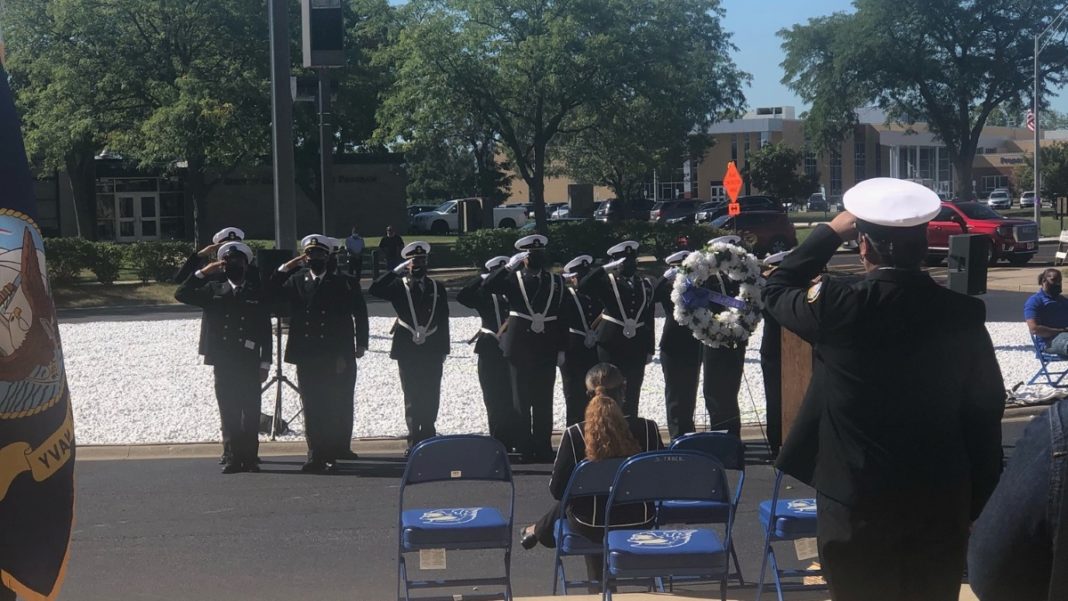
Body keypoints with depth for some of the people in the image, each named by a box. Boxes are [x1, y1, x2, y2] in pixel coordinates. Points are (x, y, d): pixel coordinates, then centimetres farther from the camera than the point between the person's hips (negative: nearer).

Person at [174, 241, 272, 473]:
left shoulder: (257, 292, 5)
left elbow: (266, 330, 3)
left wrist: (265, 363, -2)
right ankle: (232, 457, 6)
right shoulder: (213, 290, 10)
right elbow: (181, 295, 0)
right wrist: (202, 273, -5)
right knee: (228, 413, 3)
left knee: (251, 412, -1)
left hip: (249, 363, -1)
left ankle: (249, 457, 4)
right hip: (223, 362, 1)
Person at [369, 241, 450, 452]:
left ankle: (428, 438, 13)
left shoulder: (438, 288, 10)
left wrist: (443, 351, 5)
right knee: (411, 397, 1)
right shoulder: (398, 287, 5)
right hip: (408, 351, -2)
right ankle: (414, 441, 5)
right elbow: (374, 290, -14)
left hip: (432, 352, 2)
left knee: (431, 398, 3)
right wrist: (397, 270, -13)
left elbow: (444, 321, 10)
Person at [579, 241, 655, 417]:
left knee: (632, 395, 8)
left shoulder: (645, 285, 9)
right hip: (611, 347, -4)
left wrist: (650, 349, 9)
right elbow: (583, 287, -23)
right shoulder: (606, 282, -3)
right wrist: (606, 268, -22)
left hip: (637, 348, 4)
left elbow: (649, 319, 10)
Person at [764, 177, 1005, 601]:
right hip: (942, 507, 3)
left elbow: (777, 289, 6)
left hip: (858, 508, -3)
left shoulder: (838, 309, -15)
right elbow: (986, 412, 1)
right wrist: (975, 504, 12)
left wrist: (831, 231, 11)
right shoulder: (963, 314, -6)